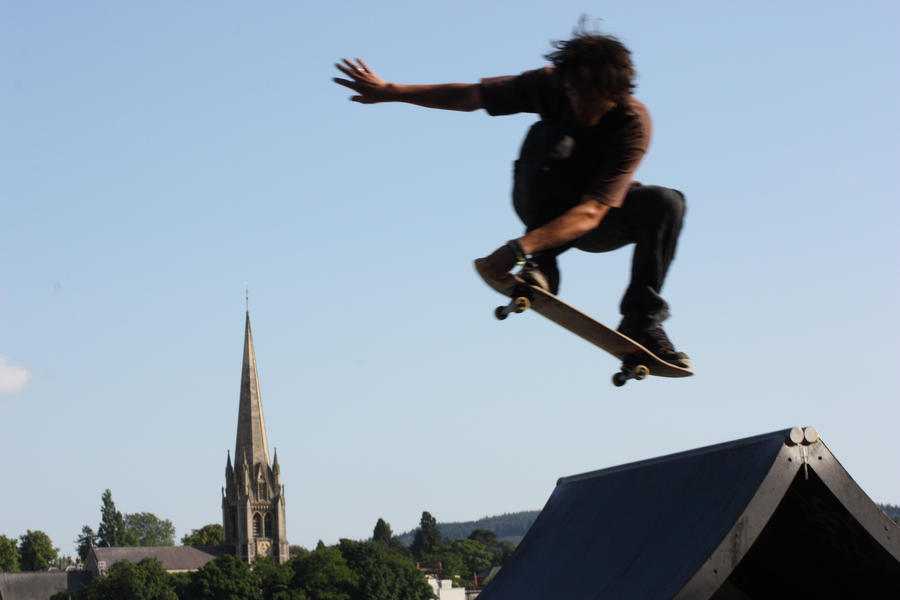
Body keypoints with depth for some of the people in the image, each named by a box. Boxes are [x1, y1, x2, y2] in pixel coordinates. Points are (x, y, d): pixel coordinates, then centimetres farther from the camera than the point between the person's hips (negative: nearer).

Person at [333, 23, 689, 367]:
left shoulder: (634, 123, -31)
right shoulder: (552, 85, -24)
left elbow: (590, 214, -39)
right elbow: (469, 96, -13)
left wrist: (518, 248, -50)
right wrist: (389, 91, -13)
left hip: (598, 222, -1)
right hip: (542, 205, 1)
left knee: (666, 203, -30)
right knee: (549, 136, -30)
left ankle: (641, 323, -21)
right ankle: (541, 267, -32)